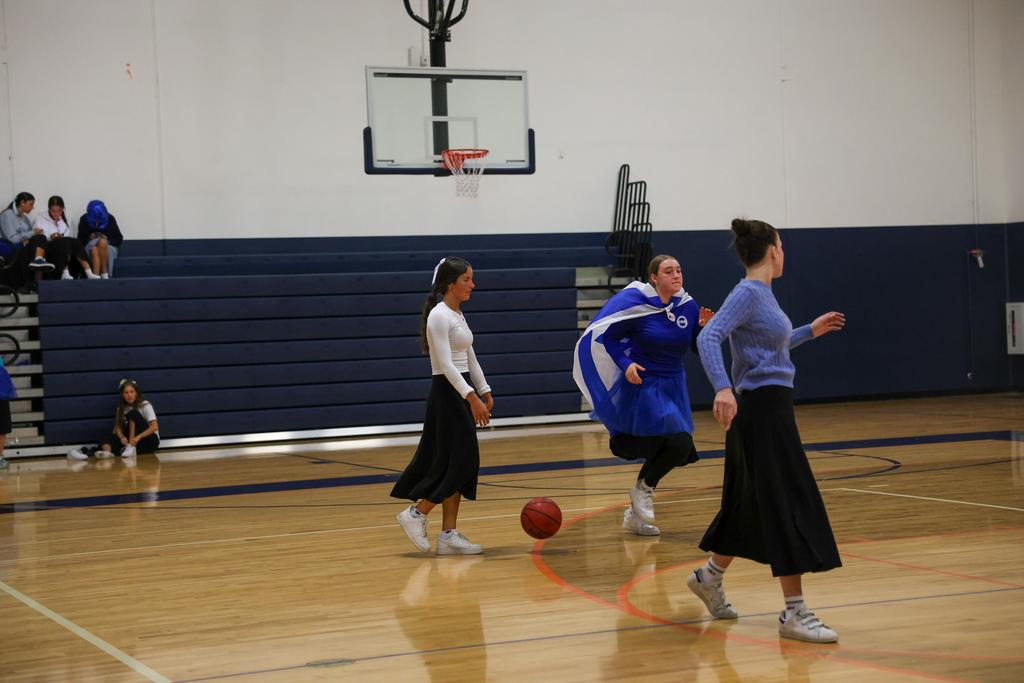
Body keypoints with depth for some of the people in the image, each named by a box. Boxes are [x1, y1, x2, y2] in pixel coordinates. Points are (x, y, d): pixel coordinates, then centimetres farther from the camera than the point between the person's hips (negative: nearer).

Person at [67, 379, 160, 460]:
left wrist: (138, 437, -31)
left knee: (133, 414, -25)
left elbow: (154, 427, -17)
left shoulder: (145, 405, -7)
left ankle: (131, 448, -34)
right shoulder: (122, 408, 7)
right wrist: (122, 437, -24)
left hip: (150, 440, -4)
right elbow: (118, 427, -1)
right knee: (105, 438, -20)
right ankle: (107, 451, -52)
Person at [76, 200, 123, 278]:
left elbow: (119, 239, 3)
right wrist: (89, 238, -13)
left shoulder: (110, 219, -3)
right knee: (94, 251, -37)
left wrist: (108, 240, -15)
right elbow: (81, 239, 7)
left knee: (102, 242, -37)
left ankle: (104, 274, -34)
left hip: (109, 247, -1)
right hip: (91, 246, 1)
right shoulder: (84, 219, -1)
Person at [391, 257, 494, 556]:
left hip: (463, 393, 9)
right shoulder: (439, 315, -15)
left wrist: (484, 391, 14)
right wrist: (472, 397, -30)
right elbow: (445, 364, -23)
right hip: (447, 393, -9)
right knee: (456, 462, -9)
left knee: (462, 463, 6)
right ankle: (416, 513, 4)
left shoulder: (458, 314, 13)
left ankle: (449, 535, 8)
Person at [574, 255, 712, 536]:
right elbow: (604, 334, -11)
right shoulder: (635, 301, -15)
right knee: (679, 443, -20)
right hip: (642, 385, -7)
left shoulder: (688, 305, -1)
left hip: (673, 388, 7)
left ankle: (634, 515, 30)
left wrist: (703, 327, -11)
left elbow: (700, 348, 8)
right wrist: (625, 363, -22)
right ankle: (643, 489, 6)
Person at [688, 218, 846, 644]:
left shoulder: (763, 293, 13)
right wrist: (723, 388, -41)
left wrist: (812, 331, 30)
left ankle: (709, 577, 35)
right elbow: (708, 338, -28)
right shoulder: (748, 293, -14)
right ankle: (794, 613, -7)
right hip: (762, 407, -10)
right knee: (789, 507, -9)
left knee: (751, 504, 19)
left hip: (771, 408, 10)